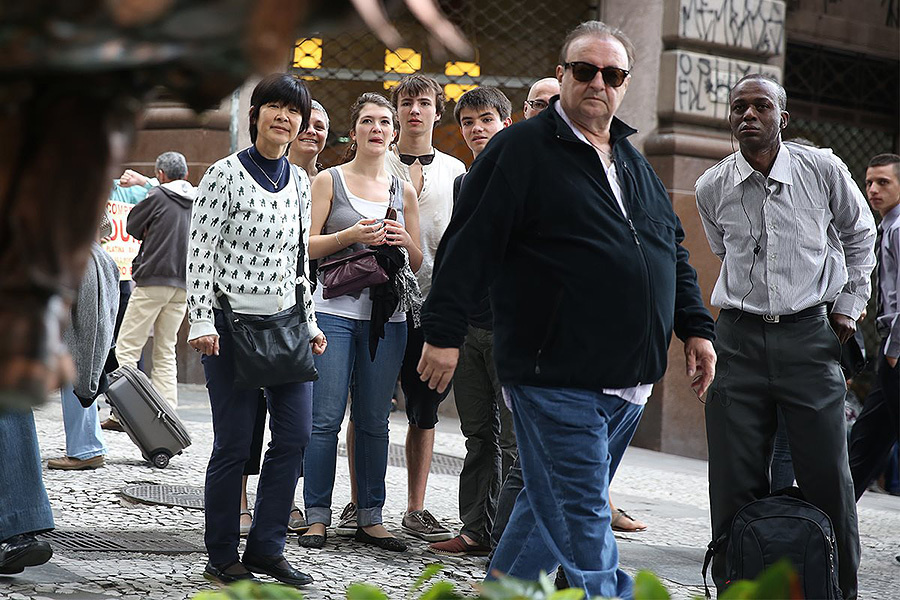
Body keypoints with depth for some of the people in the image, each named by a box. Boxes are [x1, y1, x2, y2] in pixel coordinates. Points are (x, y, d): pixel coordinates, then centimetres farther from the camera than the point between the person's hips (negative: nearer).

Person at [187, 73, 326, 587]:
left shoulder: (299, 181, 11)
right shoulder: (227, 174, -7)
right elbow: (199, 250, -9)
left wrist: (311, 322, 16)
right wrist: (202, 322, -14)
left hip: (286, 321, 6)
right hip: (234, 322, -6)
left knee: (296, 433, 3)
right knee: (235, 442, -2)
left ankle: (267, 548, 15)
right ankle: (222, 558, 11)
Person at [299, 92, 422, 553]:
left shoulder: (403, 191, 16)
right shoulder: (329, 181, 5)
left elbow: (418, 263, 17)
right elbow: (307, 246, -1)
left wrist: (404, 242, -4)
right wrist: (351, 235, -15)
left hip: (388, 315, 3)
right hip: (335, 311, -3)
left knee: (375, 422, 5)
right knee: (326, 419, -6)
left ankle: (370, 518, 11)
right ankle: (317, 516, 1)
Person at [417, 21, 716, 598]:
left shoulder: (634, 164, 18)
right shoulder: (521, 149, -4)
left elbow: (674, 250, 26)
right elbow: (469, 244, -9)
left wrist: (696, 327, 18)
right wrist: (445, 332, -14)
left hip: (627, 382, 7)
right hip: (557, 373, -7)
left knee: (555, 504, 15)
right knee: (581, 516, -6)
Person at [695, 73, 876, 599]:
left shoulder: (822, 170, -3)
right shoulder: (712, 188, 2)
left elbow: (859, 234, 15)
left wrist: (850, 304, 11)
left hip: (811, 337, -1)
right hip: (739, 338, 2)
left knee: (827, 476, -1)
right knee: (735, 482, 1)